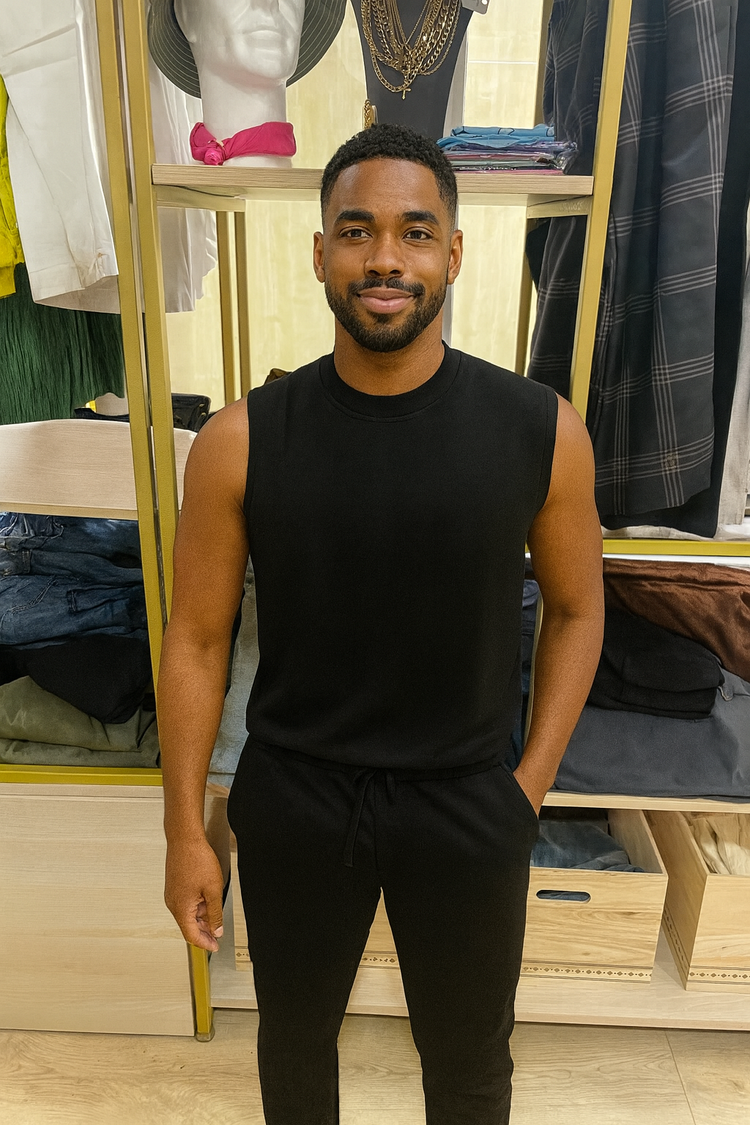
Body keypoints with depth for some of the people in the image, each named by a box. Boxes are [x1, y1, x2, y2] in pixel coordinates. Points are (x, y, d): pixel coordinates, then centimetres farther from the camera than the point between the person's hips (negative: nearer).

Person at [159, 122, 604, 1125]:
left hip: (468, 806, 0)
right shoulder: (240, 442, -13)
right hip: (292, 799, 1)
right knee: (295, 1032, 27)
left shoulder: (541, 432, -12)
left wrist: (530, 784, -2)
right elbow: (197, 640, -6)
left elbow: (575, 609, 0)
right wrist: (185, 830, -2)